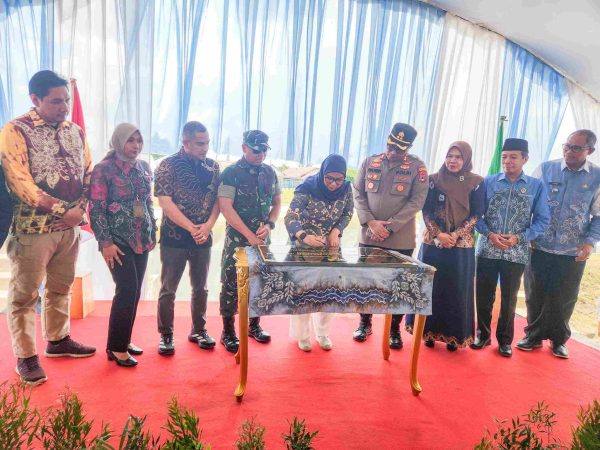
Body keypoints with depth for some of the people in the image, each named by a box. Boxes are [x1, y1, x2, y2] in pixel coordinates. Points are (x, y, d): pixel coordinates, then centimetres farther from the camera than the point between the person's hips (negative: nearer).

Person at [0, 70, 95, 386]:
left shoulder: (75, 131, 8)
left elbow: (89, 174, 9)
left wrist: (81, 208, -7)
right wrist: (61, 209, -19)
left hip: (70, 227, 5)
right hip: (33, 228, -5)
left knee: (61, 287, 17)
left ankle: (58, 340, 35)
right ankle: (26, 357, 19)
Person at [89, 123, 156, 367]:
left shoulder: (144, 167, 9)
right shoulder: (104, 169, -7)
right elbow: (96, 208, -9)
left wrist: (153, 233, 13)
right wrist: (105, 242, -14)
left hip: (141, 239, 6)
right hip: (117, 240, -6)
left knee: (135, 290, 8)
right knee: (126, 289, -9)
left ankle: (124, 339, 23)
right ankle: (116, 347, 6)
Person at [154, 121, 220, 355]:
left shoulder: (213, 166, 5)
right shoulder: (168, 166, -7)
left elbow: (217, 200, 3)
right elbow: (165, 202, -13)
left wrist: (207, 226, -12)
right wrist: (191, 228, -18)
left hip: (203, 238, 4)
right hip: (174, 237, -3)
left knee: (200, 287, 13)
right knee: (168, 289, 5)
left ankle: (198, 330, 29)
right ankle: (166, 335, 20)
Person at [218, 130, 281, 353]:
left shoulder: (270, 173, 7)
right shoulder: (231, 173, -9)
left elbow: (277, 203, 13)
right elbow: (225, 207, -15)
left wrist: (269, 225, -6)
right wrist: (249, 235, -17)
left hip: (262, 239, 5)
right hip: (237, 239, -5)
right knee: (232, 285, 2)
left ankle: (254, 325, 30)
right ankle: (228, 332, 16)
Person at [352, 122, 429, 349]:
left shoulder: (416, 166, -2)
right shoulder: (370, 162, 5)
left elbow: (417, 200, -8)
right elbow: (358, 194, 3)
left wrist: (390, 227, -14)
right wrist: (370, 222, -11)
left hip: (401, 240, -2)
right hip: (369, 236, 2)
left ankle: (394, 329, 24)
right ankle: (365, 323, 30)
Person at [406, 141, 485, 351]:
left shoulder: (477, 182, 1)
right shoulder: (434, 180, 3)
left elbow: (476, 215, -3)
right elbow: (426, 211, 0)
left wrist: (455, 235, -13)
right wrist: (439, 234, -13)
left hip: (462, 245, -1)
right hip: (433, 242, 1)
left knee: (457, 289, 5)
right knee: (431, 287, 5)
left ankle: (453, 334, 18)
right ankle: (429, 331, 18)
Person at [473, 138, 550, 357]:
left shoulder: (537, 186, 0)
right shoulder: (489, 182, 0)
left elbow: (542, 220, 0)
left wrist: (519, 237, -13)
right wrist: (490, 234, -15)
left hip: (517, 253, 0)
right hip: (487, 250, 0)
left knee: (509, 298, 12)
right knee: (484, 295, 9)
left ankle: (505, 339, 29)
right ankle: (483, 334, 28)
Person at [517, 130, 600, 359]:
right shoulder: (545, 169, -2)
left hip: (573, 253, 0)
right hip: (539, 247, 0)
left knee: (564, 299, 12)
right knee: (535, 295, 10)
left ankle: (559, 339, 31)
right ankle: (534, 335, 27)